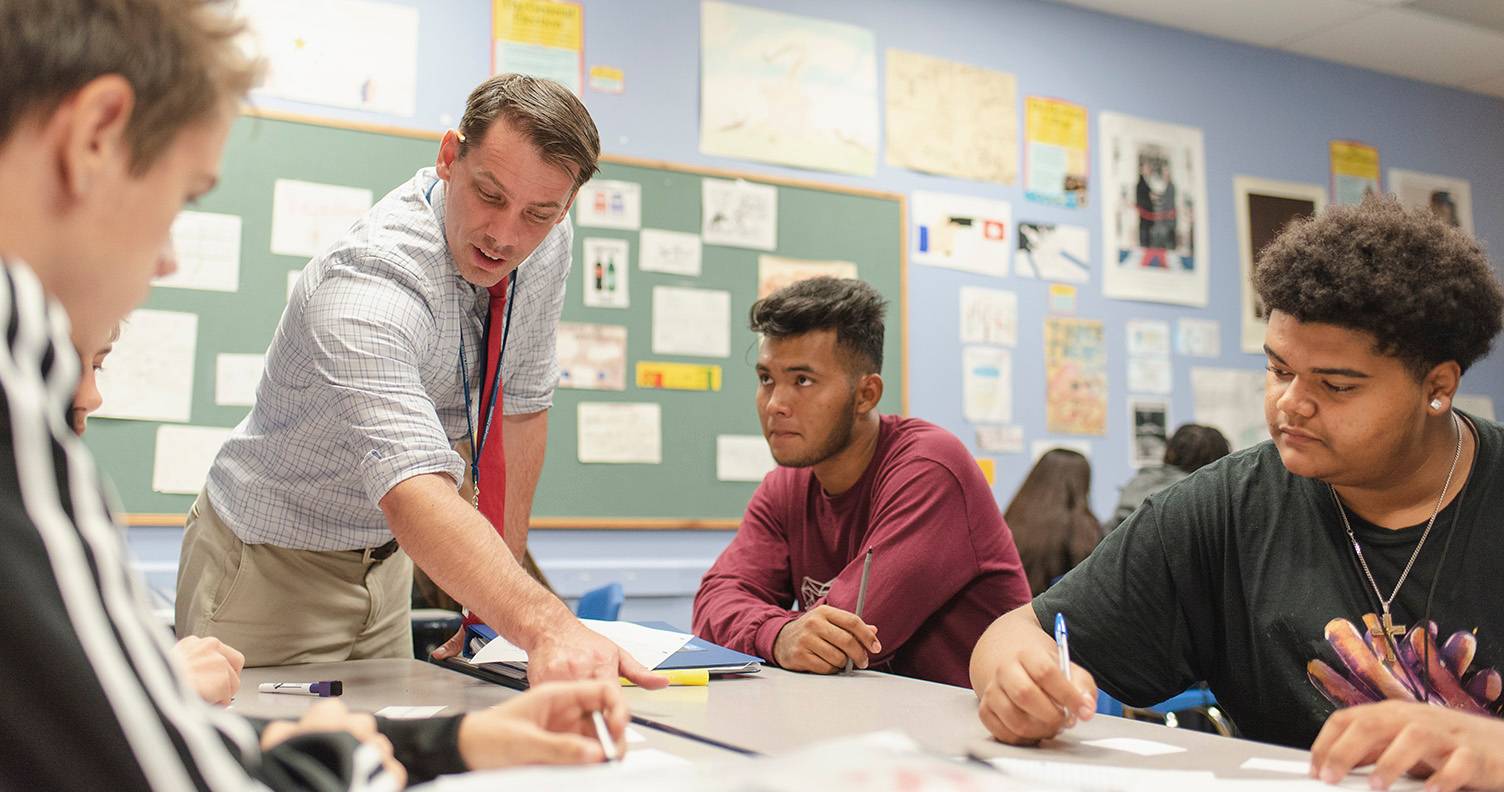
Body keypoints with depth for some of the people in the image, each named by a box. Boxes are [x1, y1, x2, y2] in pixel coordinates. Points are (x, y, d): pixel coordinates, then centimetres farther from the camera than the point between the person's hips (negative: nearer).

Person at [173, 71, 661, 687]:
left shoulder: (546, 244, -10)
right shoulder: (368, 283, -34)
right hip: (273, 566, -6)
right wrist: (546, 627, -62)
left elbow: (521, 404, 0)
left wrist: (498, 598, -3)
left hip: (384, 559, 6)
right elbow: (415, 489, -47)